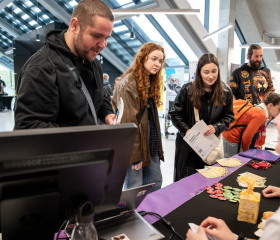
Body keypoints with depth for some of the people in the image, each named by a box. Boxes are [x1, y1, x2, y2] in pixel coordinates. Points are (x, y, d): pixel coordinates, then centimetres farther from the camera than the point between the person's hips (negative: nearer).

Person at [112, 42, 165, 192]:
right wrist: (134, 153, -20)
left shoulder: (151, 82, 15)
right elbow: (128, 120, -19)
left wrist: (157, 145, 9)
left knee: (155, 183, 15)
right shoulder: (128, 83, -13)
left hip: (151, 144, 9)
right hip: (134, 146, -9)